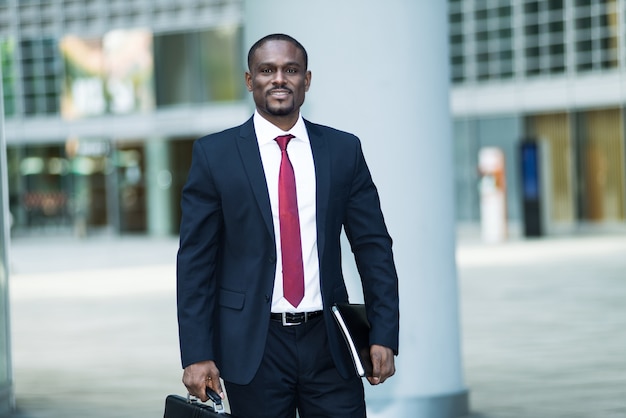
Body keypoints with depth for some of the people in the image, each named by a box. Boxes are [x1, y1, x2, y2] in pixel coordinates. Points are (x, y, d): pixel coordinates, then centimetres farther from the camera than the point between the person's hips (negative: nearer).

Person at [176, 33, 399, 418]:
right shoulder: (215, 154, 0)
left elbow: (374, 248, 7)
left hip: (330, 342, 2)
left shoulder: (343, 150, 6)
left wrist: (384, 336, -2)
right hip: (253, 347, -2)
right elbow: (195, 260, -1)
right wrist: (197, 355, -8)